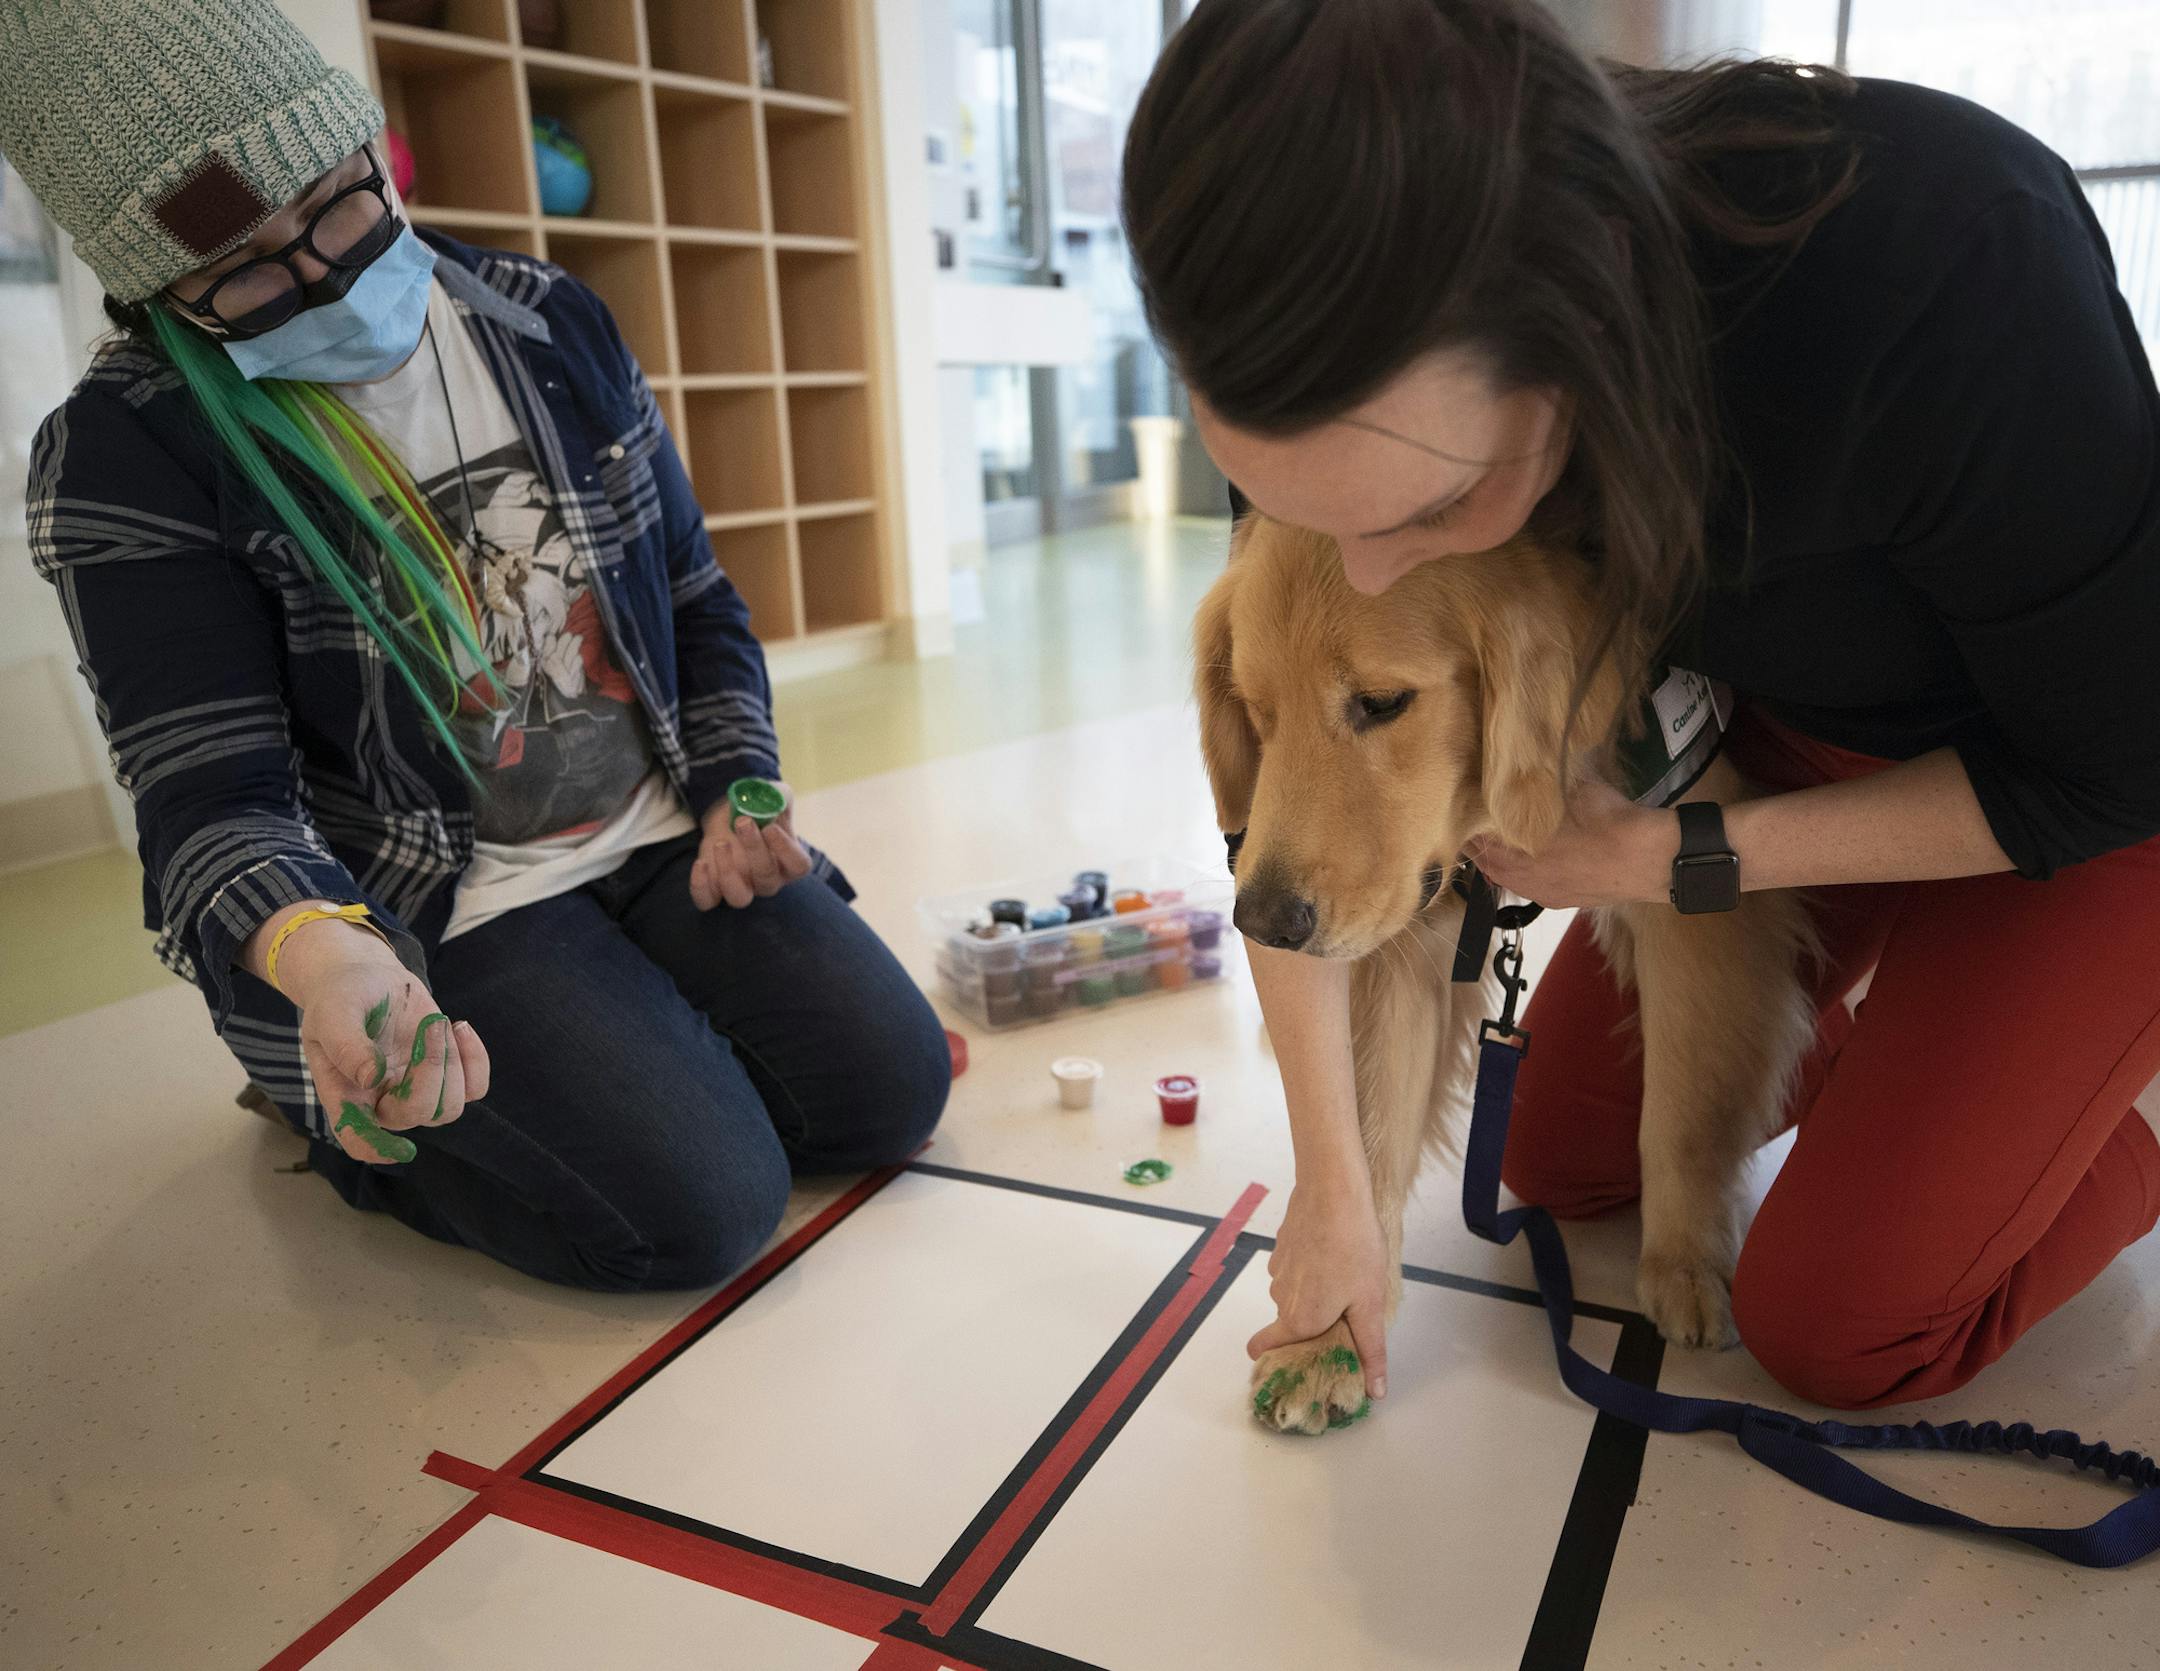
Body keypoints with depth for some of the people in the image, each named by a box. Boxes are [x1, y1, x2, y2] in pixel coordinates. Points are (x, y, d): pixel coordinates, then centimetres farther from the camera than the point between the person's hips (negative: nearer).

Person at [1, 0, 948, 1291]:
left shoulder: (554, 323, 3)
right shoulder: (127, 456, -10)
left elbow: (695, 601, 11)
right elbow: (212, 795, -16)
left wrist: (736, 788, -4)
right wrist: (316, 954, -38)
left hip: (656, 838, 5)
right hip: (424, 904, -4)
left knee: (890, 1090, -7)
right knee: (704, 1210, -19)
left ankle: (605, 1056, 18)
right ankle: (345, 1105, 8)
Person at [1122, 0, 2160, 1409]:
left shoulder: (1944, 258, -40)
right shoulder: (1390, 368, -25)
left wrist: (1669, 859, -25)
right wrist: (1332, 1181, -17)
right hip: (1777, 731, 5)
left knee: (1835, 1324, -7)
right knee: (1561, 1160, 10)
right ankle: (1885, 1031, 30)